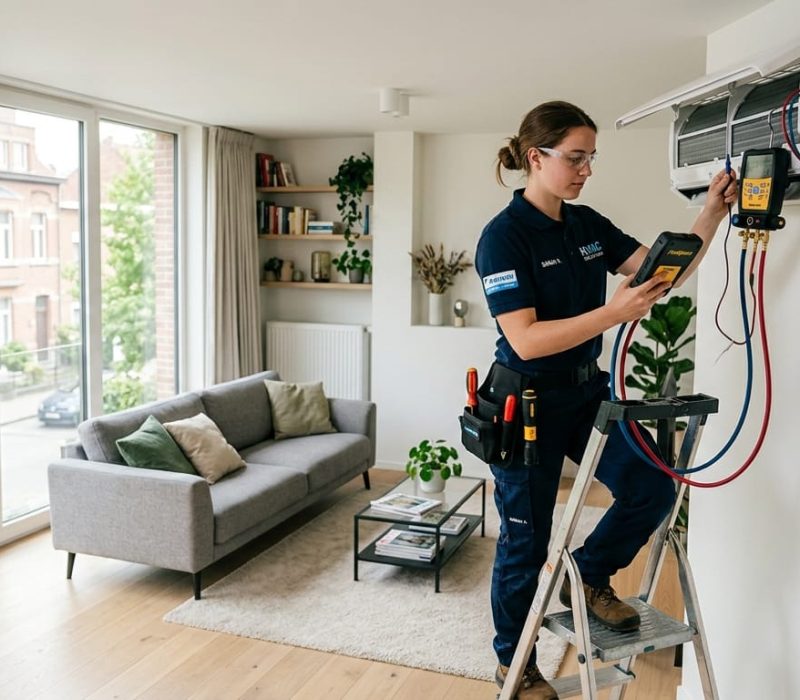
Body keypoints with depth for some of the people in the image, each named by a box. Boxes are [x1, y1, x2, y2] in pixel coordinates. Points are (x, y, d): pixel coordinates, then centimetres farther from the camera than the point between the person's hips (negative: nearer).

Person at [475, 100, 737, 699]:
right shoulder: (504, 236, -18)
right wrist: (613, 313, -34)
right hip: (528, 402, -7)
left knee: (653, 486, -7)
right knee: (526, 538, 6)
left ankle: (587, 576, 21)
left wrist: (713, 212, -10)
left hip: (587, 391, 7)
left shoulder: (588, 225, 4)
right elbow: (526, 340, -26)